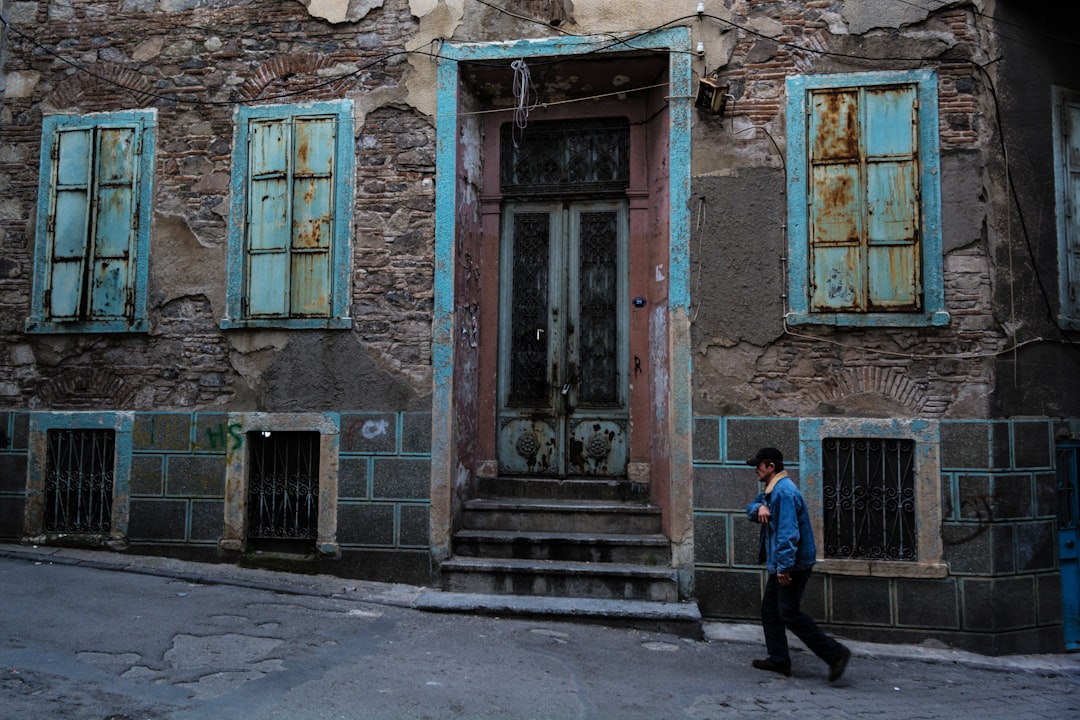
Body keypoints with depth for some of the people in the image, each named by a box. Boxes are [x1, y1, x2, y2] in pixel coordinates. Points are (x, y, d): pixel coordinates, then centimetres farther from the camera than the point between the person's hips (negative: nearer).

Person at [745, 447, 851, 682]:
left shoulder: (784, 492, -21)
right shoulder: (770, 490, 13)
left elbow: (788, 532, -27)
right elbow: (751, 509, 14)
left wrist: (784, 566, -29)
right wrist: (759, 508, -10)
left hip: (793, 564, -11)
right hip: (780, 563, 11)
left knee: (789, 613, -8)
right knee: (770, 609, 14)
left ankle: (835, 653, -3)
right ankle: (779, 659, 21)